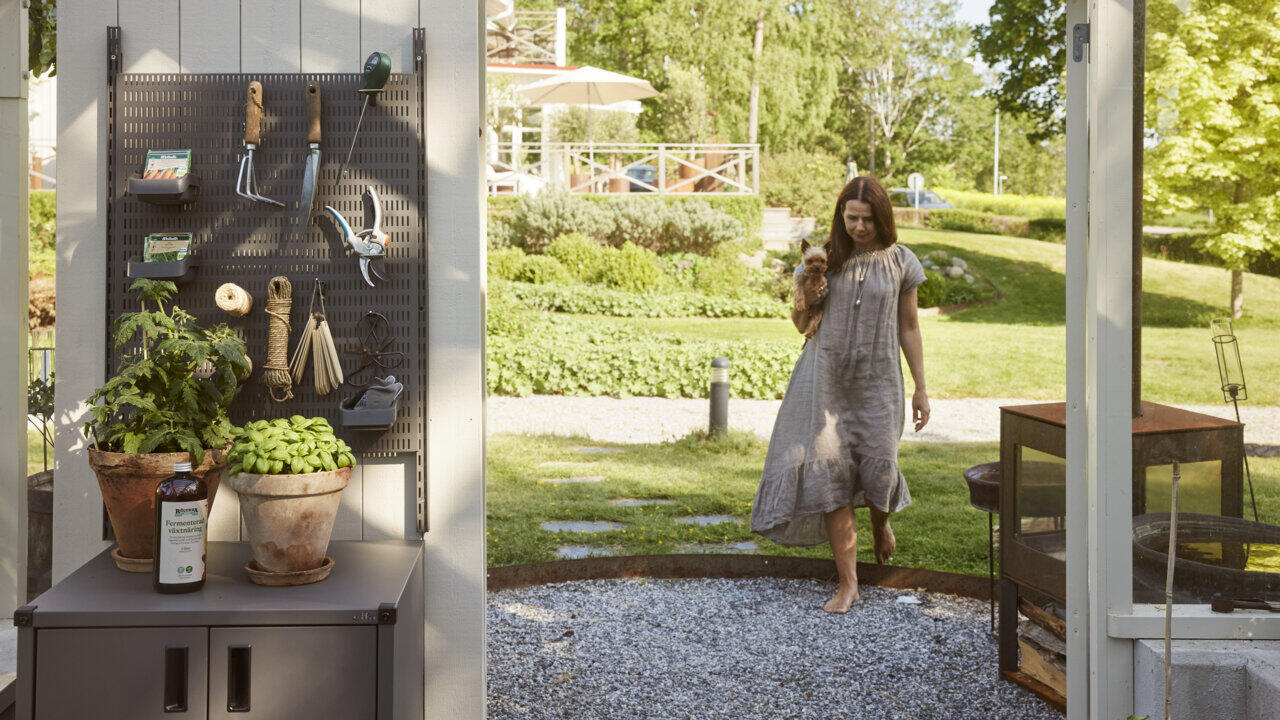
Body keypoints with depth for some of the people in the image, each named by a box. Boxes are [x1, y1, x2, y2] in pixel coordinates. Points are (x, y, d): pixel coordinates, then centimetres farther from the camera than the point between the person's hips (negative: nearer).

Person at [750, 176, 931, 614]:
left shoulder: (900, 262, 3)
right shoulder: (824, 259, 4)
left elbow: (909, 329, 8)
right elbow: (801, 324, 9)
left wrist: (921, 389, 8)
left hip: (877, 380, -1)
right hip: (826, 376, 1)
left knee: (877, 467, -8)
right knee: (829, 469, -7)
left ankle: (881, 521, 32)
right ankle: (848, 583, 0)